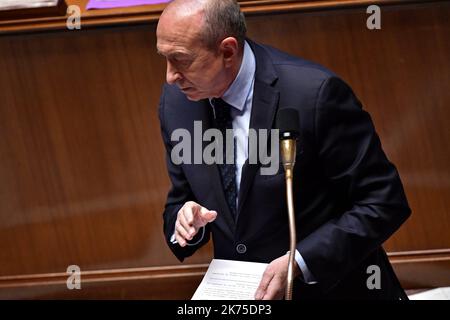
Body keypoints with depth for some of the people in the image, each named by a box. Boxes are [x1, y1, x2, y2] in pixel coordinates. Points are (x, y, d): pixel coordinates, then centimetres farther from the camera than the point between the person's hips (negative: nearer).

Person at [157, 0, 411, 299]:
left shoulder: (315, 92, -18)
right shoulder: (176, 101, -1)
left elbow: (385, 202, -13)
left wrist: (299, 262, -21)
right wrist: (186, 221, -10)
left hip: (329, 288, -4)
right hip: (241, 293, 4)